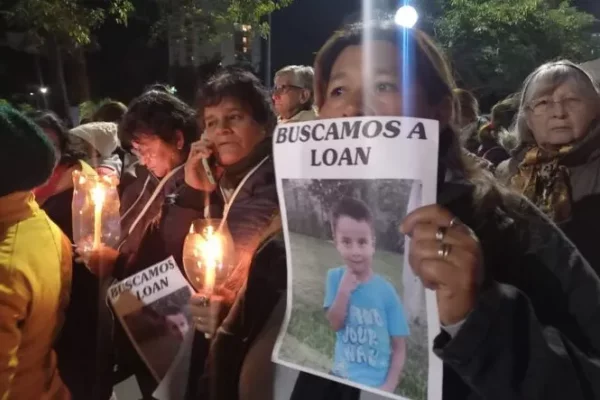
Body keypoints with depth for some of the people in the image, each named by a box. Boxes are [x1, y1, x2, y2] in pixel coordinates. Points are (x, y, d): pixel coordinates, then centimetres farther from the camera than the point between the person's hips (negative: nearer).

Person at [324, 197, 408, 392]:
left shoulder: (386, 291, -11)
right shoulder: (335, 277, -5)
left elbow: (399, 348, -5)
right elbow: (335, 325, -8)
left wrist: (388, 387, -14)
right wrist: (344, 292, -21)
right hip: (341, 378, 2)